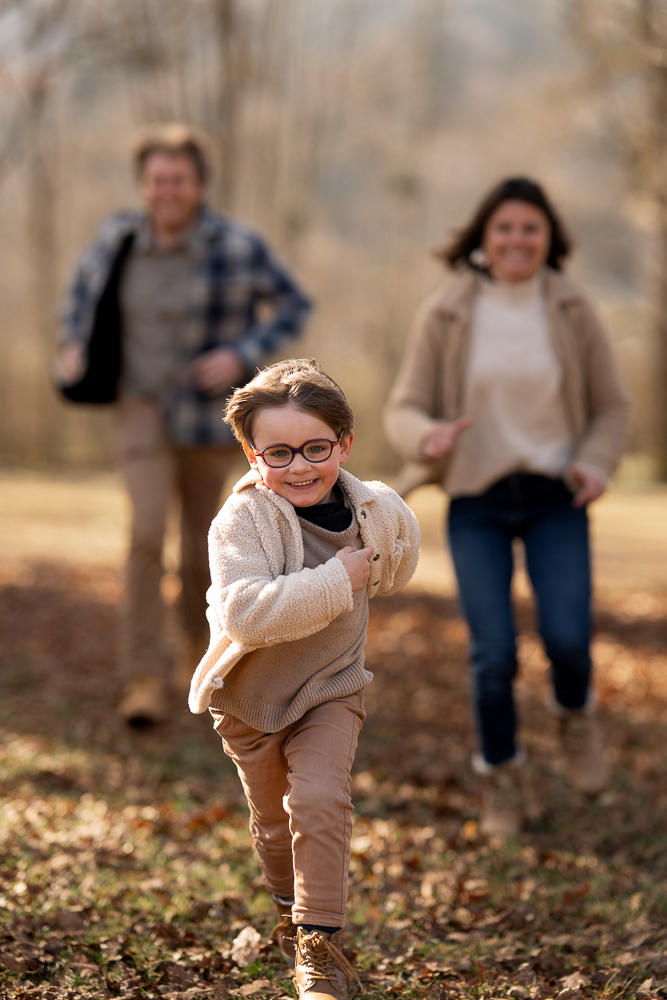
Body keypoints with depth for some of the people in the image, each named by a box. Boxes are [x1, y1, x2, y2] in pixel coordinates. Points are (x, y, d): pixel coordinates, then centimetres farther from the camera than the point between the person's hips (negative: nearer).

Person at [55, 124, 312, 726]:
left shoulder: (237, 247, -16)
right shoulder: (120, 237, -6)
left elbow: (293, 306, -6)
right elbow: (87, 283, 15)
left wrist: (243, 357, -20)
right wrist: (74, 344, 1)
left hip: (210, 415, -1)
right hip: (144, 406, 1)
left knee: (201, 543, 13)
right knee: (147, 531, -17)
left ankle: (200, 638, 44)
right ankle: (145, 681, -12)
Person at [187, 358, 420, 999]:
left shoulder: (378, 512, -12)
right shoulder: (241, 520, -27)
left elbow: (390, 574, 15)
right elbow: (243, 614, -42)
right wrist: (336, 581, -39)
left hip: (331, 688, 1)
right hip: (251, 695, -1)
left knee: (319, 800, -20)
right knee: (273, 819, 18)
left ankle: (319, 943, -7)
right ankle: (290, 913, 47)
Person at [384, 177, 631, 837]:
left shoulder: (572, 311, -2)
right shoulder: (445, 313, -5)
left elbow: (611, 406, 7)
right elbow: (403, 410, -3)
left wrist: (596, 465, -13)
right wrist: (429, 437, -26)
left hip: (554, 498, 1)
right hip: (477, 502, 0)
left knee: (567, 638, -16)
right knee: (494, 655, -8)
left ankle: (575, 715, 21)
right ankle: (500, 777, 20)